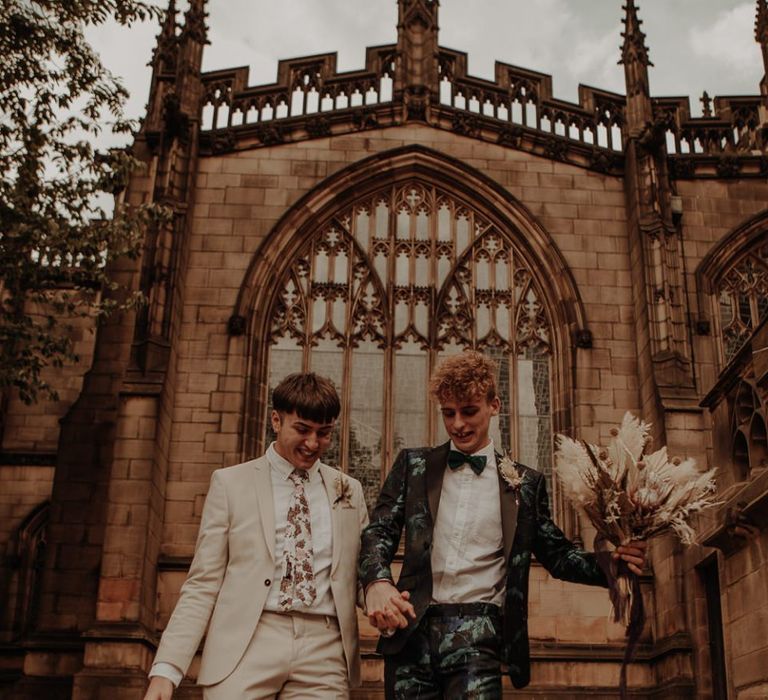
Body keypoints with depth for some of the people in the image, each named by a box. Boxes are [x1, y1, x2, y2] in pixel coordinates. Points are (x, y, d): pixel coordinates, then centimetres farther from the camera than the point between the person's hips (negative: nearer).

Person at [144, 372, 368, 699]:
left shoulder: (349, 490, 13)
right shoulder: (230, 483, 4)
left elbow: (361, 574, 16)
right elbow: (202, 586, 2)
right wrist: (166, 668, -8)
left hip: (323, 652, 2)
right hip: (245, 651, -2)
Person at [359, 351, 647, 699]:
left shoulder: (525, 482, 11)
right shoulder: (413, 465, 11)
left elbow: (556, 554, 14)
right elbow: (379, 532, 5)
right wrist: (377, 582, -17)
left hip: (478, 636, -1)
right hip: (411, 630, 1)